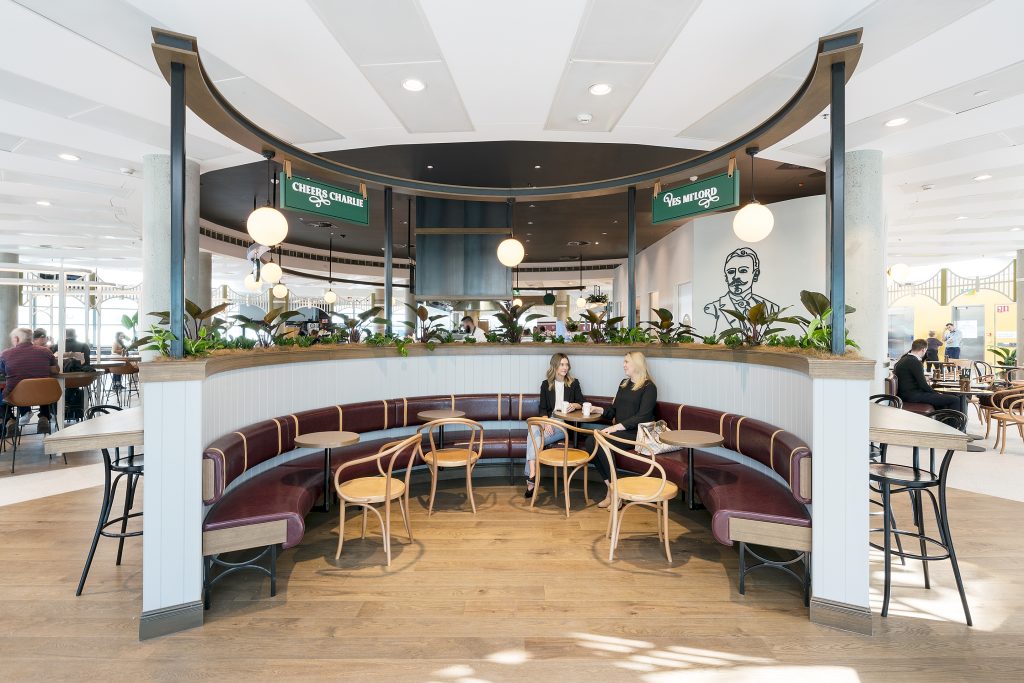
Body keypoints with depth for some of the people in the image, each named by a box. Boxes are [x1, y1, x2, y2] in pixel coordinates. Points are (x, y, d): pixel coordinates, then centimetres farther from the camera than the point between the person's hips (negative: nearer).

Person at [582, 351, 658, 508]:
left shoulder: (649, 387, -3)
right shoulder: (624, 384, 21)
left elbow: (643, 417, -14)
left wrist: (617, 427, -22)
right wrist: (599, 410, 5)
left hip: (636, 433, -7)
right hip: (619, 430, 7)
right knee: (589, 441, -20)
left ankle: (613, 491, -18)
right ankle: (610, 487, -16)